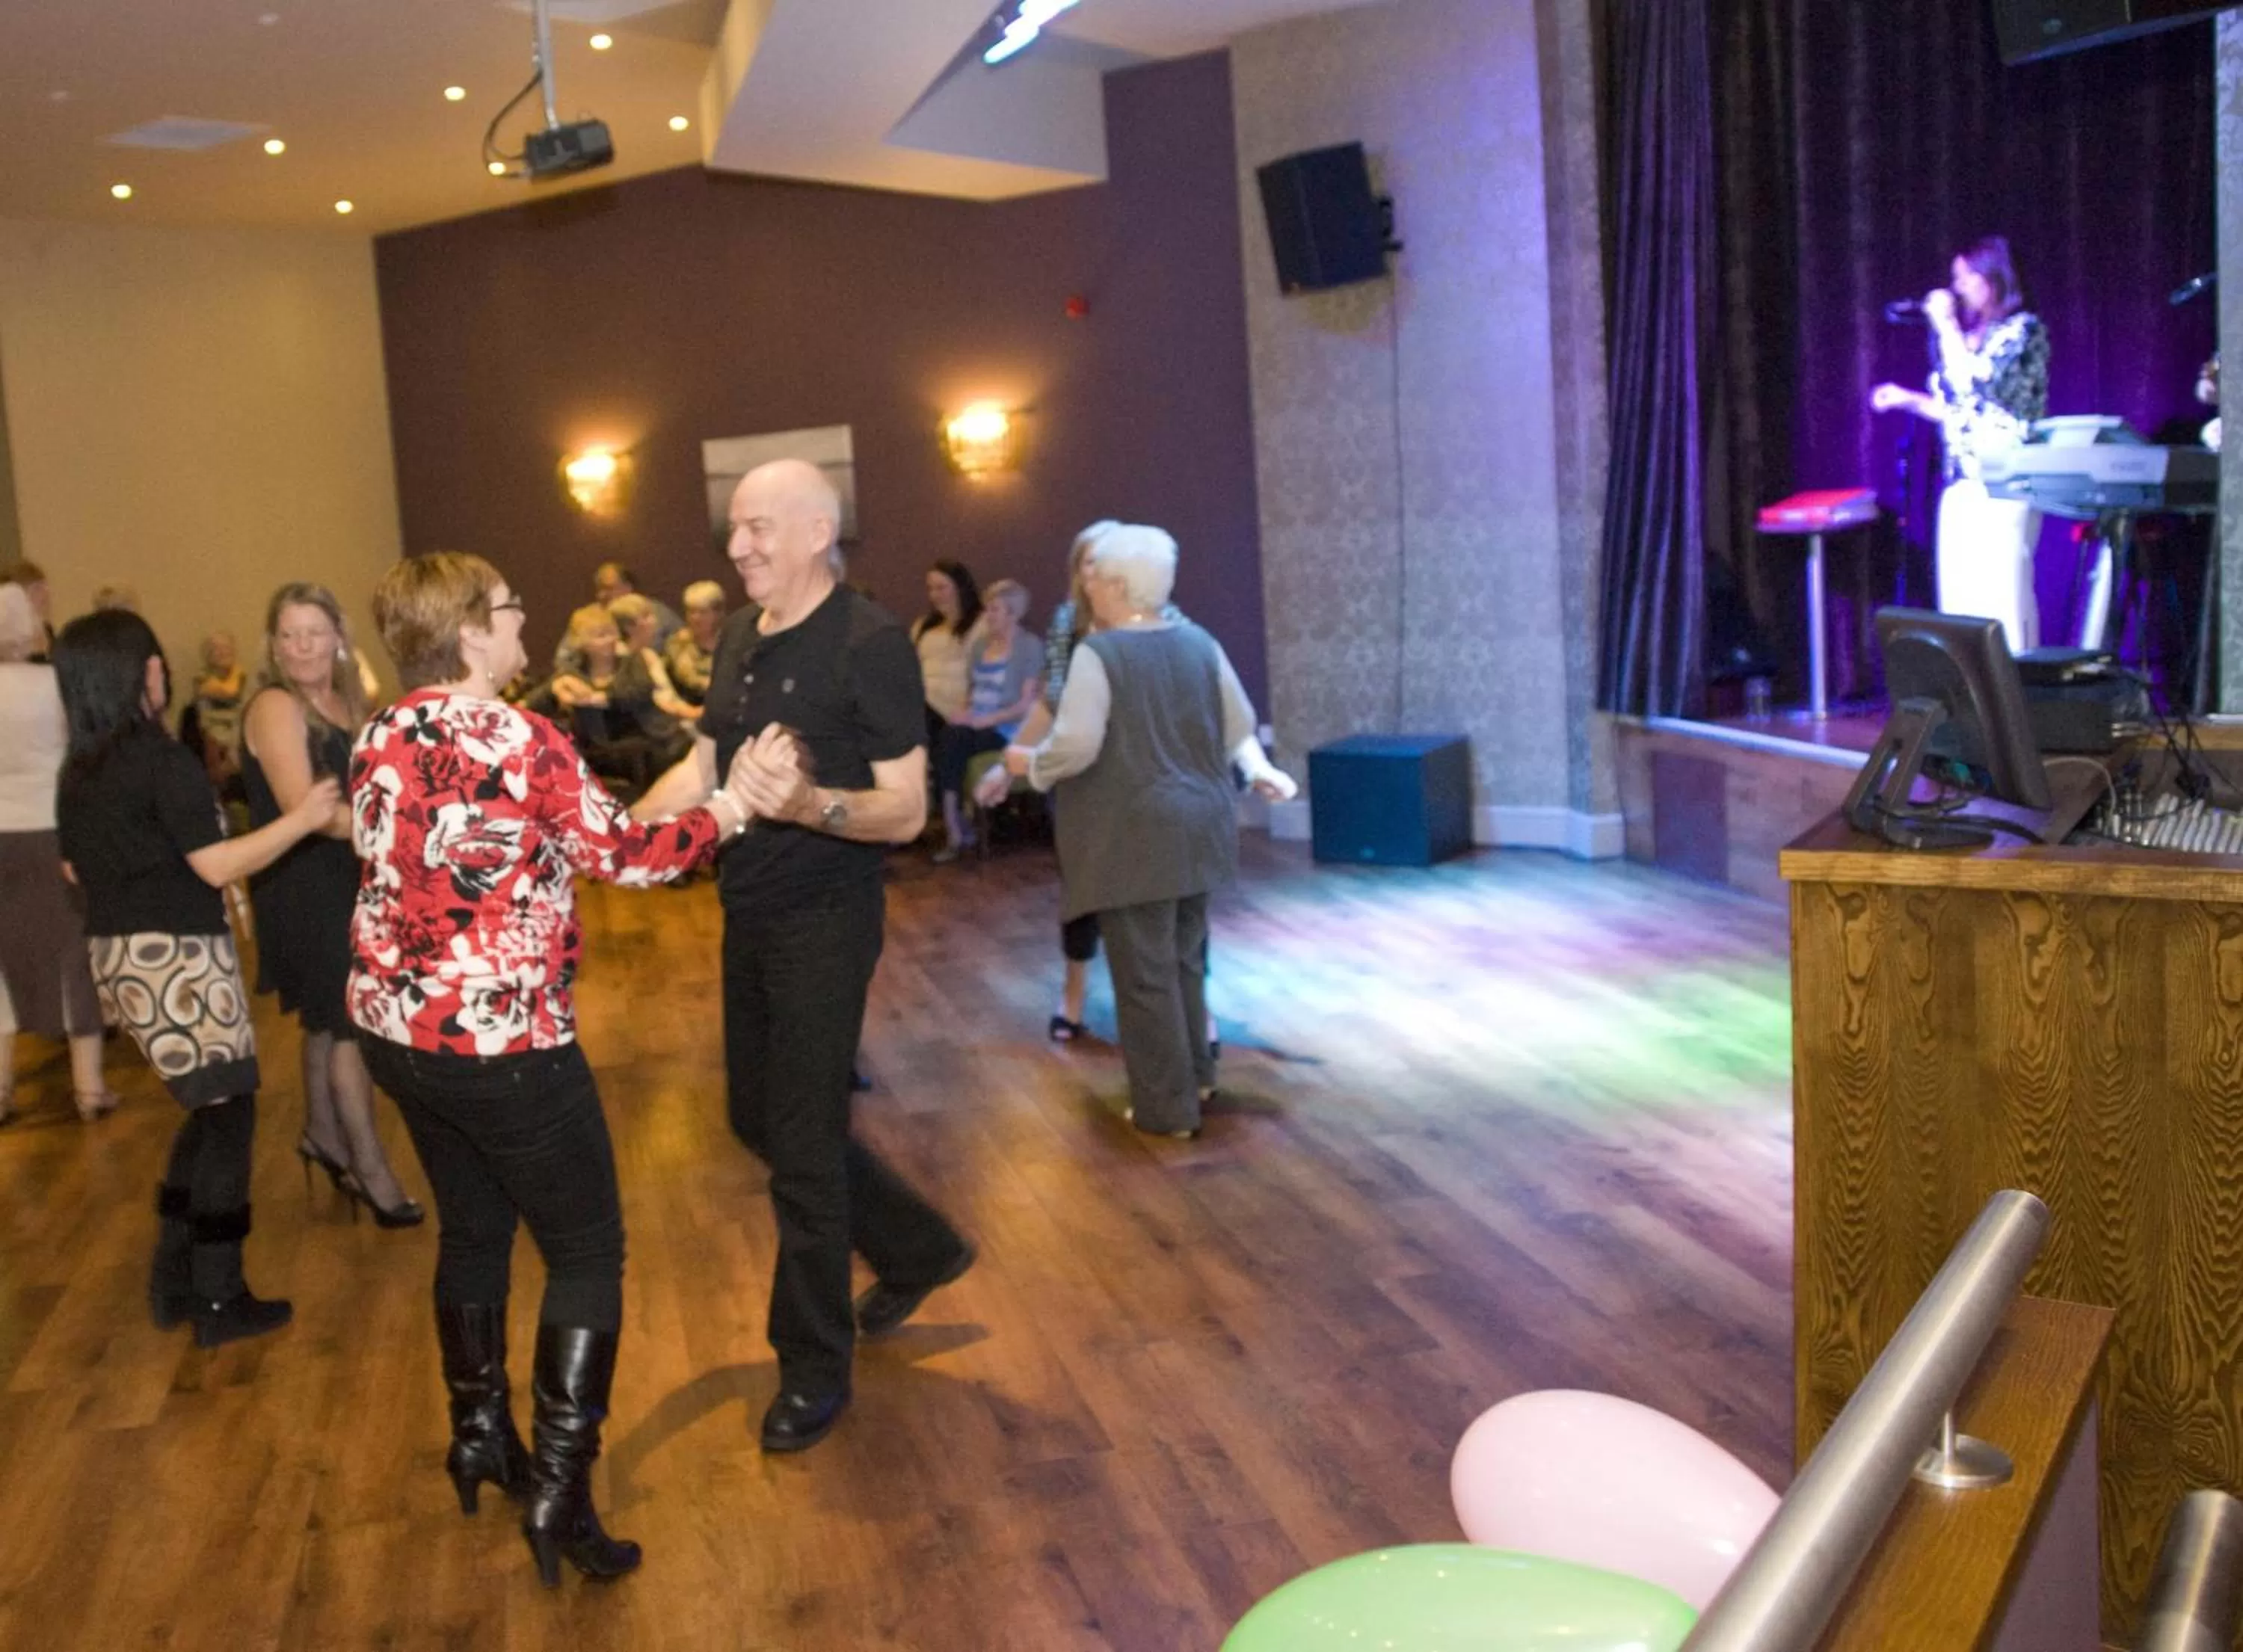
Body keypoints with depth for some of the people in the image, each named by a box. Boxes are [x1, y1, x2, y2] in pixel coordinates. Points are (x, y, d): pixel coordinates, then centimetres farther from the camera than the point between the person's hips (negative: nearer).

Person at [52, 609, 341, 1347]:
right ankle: (220, 1301, 8)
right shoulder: (163, 760, -17)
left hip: (117, 954, 8)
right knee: (228, 1117, 3)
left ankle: (173, 1279, 24)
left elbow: (77, 869, 18)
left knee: (206, 1110, 20)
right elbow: (217, 866, -18)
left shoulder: (78, 770, 8)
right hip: (176, 959, -8)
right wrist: (303, 819, -15)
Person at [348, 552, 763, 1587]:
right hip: (502, 1042, -8)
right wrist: (725, 812, 3)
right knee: (588, 1250, 4)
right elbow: (626, 856, -11)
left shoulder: (378, 742, 4)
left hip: (397, 1029, 8)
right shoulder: (521, 743, -18)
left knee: (472, 1227, 23)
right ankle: (557, 1489, 3)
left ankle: (479, 1436, 37)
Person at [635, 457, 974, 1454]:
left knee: (803, 1147, -1)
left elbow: (906, 811, -19)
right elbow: (700, 772, 14)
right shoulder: (740, 639, 8)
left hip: (826, 922, -8)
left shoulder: (870, 645, -16)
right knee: (760, 1119, 18)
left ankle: (816, 1368, 17)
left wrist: (808, 803, -36)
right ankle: (916, 1251, 38)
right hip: (750, 916, 8)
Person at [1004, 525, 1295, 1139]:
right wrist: (1257, 768, 30)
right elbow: (1238, 726, 11)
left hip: (1133, 835, -7)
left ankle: (1168, 1107, 8)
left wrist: (1030, 764, -2)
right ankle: (1197, 1075, 32)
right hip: (1196, 827, 7)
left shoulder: (1097, 653, -14)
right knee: (1183, 957, 21)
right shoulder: (1199, 642, 6)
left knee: (1145, 972, 2)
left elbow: (1075, 747, -20)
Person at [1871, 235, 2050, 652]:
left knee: (2003, 598, -12)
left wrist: (1945, 324, -8)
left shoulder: (2022, 329, -3)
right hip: (1962, 485, 8)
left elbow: (1975, 383, -17)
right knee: (1959, 604, 5)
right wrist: (1907, 399, 16)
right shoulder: (1968, 336, 19)